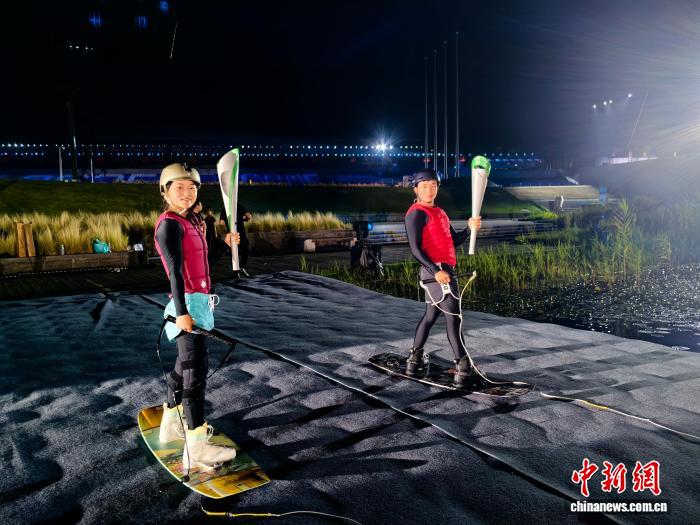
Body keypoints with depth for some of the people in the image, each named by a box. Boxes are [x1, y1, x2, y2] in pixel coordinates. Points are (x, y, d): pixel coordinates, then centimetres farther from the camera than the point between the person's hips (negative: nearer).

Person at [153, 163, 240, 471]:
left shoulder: (190, 222, 16)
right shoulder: (169, 224, -11)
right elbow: (175, 270, -22)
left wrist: (225, 243, 15)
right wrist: (182, 312, -30)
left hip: (199, 302, 10)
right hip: (188, 304, -10)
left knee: (185, 365, 19)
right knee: (196, 370, -12)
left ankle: (171, 425, 35)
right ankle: (196, 449, -10)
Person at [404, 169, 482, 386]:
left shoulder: (439, 213, 19)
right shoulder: (417, 213, -9)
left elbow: (454, 241, 17)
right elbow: (415, 248, -17)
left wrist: (470, 228, -1)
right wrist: (436, 271, -25)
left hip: (444, 270, 10)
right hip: (436, 271, -10)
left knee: (431, 314, 16)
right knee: (454, 317, -8)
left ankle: (415, 358, 27)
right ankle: (463, 366, -2)